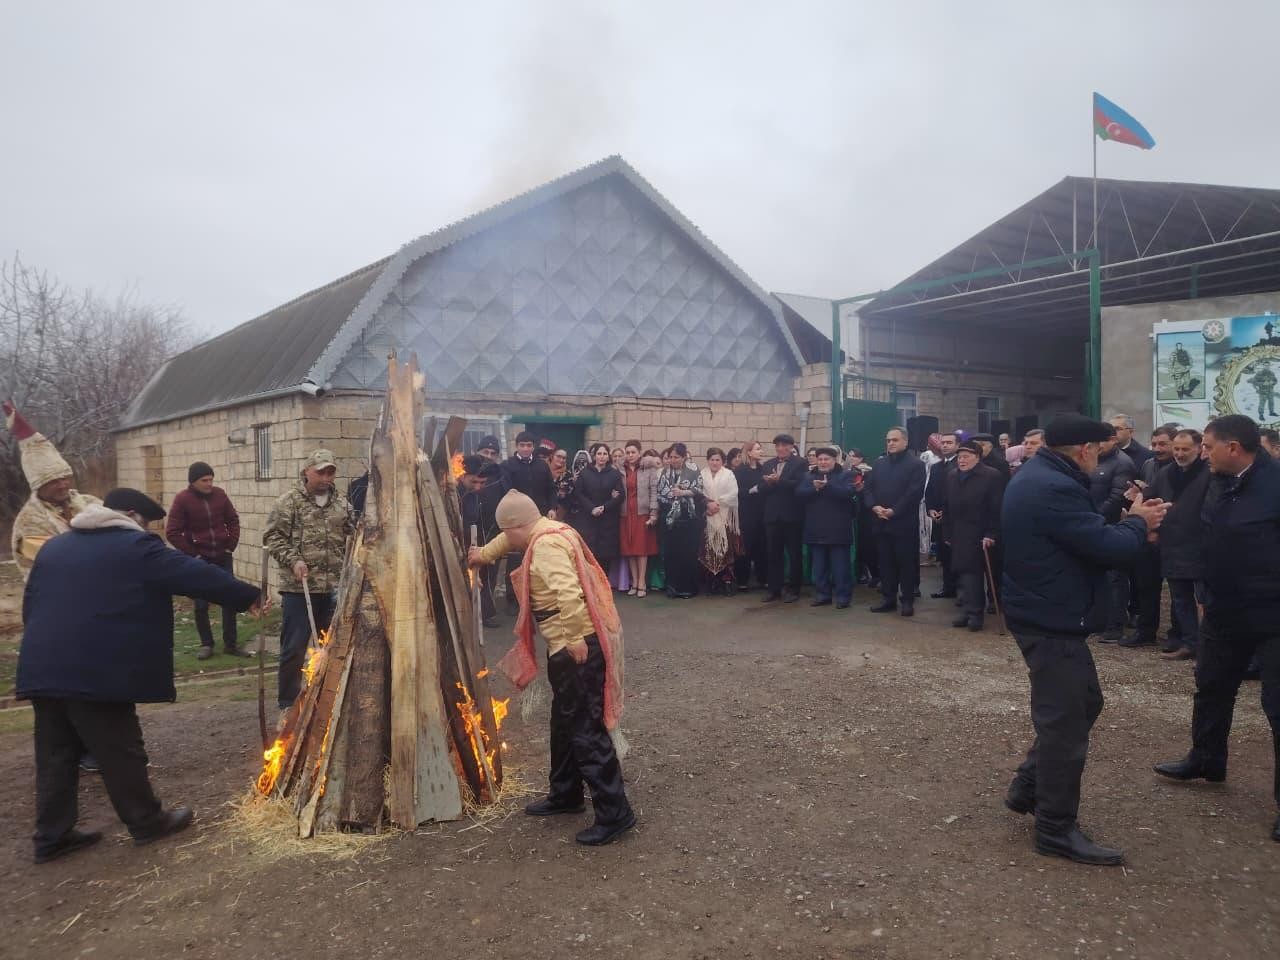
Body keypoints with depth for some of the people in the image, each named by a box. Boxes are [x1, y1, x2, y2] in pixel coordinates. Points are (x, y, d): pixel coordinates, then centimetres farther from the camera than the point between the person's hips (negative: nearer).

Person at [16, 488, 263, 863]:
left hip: (42, 667, 8)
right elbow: (197, 575, -5)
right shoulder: (135, 546, -4)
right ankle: (147, 822, 18)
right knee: (119, 751, 5)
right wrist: (249, 596, 3)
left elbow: (30, 605, 22)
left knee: (56, 755, 15)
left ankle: (52, 836, 22)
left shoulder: (53, 546, 19)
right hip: (95, 671, -7)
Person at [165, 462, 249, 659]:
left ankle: (230, 644, 14)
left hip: (222, 557, 3)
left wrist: (231, 546, 3)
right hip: (199, 559, -3)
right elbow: (172, 533, -9)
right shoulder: (183, 499, -9)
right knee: (201, 604, 4)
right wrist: (192, 554, -10)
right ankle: (206, 644, 18)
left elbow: (233, 521, 12)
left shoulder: (219, 494, 1)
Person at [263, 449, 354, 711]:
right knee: (294, 648, 1)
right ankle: (288, 702, 14)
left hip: (335, 588, 5)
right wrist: (293, 560, -17)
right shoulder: (290, 501, -3)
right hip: (298, 587, -4)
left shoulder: (342, 504, 11)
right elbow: (273, 536, -5)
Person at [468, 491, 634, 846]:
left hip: (576, 648, -11)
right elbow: (511, 539, 35)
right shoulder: (550, 531, 12)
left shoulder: (546, 545, -20)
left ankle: (615, 812, 1)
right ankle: (565, 794, 36)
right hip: (569, 645, 11)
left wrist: (576, 640, -28)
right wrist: (485, 553, 44)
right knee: (564, 723, 21)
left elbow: (567, 593, -34)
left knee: (585, 729, -6)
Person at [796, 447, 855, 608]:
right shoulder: (809, 476, 13)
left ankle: (843, 596, 6)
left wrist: (827, 486, -22)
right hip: (816, 529, 4)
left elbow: (848, 493, -17)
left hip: (837, 529, -4)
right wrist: (815, 489, -17)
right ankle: (822, 594, 19)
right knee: (819, 565, 10)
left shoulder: (845, 475, 1)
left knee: (840, 564, -1)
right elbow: (799, 494, -1)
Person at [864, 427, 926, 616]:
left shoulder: (915, 464, -4)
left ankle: (908, 600, 9)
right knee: (885, 561, 9)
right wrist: (874, 506, -7)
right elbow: (868, 487, 11)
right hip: (881, 522, 5)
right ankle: (888, 598, 17)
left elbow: (915, 492, -13)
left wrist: (894, 511, -17)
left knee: (906, 562, 1)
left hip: (904, 522, -5)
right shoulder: (879, 464, 15)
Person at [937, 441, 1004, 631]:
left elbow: (997, 509, -12)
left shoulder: (992, 477, -8)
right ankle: (970, 611, 12)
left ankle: (974, 612, 1)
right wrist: (947, 533, 10)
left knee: (973, 571, -7)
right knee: (963, 572, 5)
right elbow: (946, 507, 14)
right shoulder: (952, 476, 13)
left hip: (979, 536, -6)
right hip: (958, 535, 6)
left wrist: (991, 534, -17)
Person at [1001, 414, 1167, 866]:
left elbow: (1086, 535, 16)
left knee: (1084, 702, 22)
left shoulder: (1037, 477, 11)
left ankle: (1028, 787, 30)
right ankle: (1056, 828, 12)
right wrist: (1137, 523, -3)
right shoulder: (1055, 489, -25)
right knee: (1065, 721, -1)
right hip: (1053, 622, -11)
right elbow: (1109, 549, -23)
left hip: (1045, 614, 11)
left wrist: (1129, 522, 4)